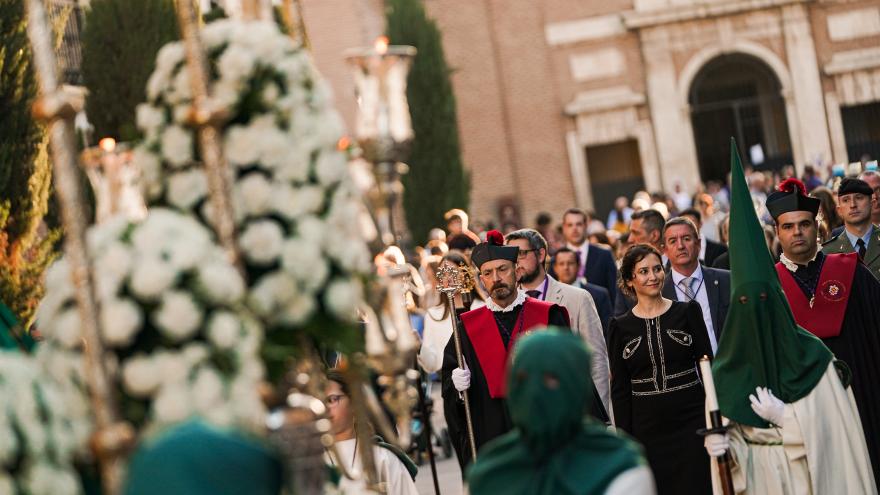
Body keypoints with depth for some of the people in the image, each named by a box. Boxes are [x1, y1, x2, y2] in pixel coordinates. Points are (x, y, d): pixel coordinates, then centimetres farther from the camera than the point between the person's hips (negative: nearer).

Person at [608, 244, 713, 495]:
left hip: (692, 422, -1)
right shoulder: (620, 327, 3)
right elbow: (619, 388, 4)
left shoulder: (688, 311, 2)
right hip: (646, 428, 1)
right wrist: (625, 439, -1)